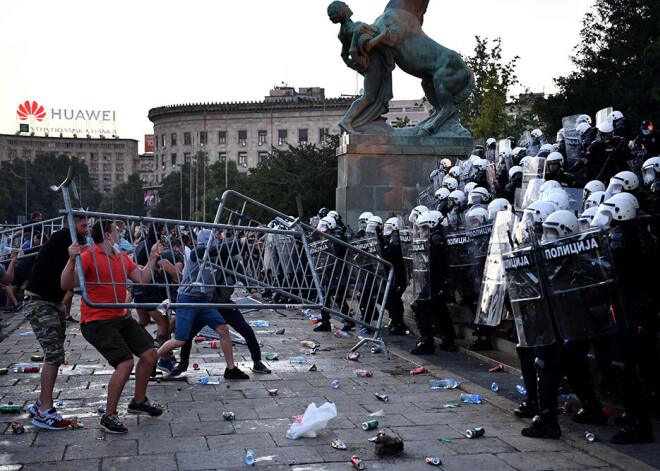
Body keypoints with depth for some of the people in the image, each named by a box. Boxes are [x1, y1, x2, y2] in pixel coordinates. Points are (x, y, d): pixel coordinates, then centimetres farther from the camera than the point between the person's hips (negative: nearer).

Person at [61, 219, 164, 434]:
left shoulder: (122, 257, 11)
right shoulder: (89, 257, -15)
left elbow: (141, 278, 18)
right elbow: (66, 285, -24)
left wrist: (153, 257, 12)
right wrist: (72, 261, -39)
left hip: (121, 317, 9)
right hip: (97, 321, -9)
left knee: (150, 354, 10)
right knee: (125, 363, -19)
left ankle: (138, 401, 32)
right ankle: (109, 416, -3)